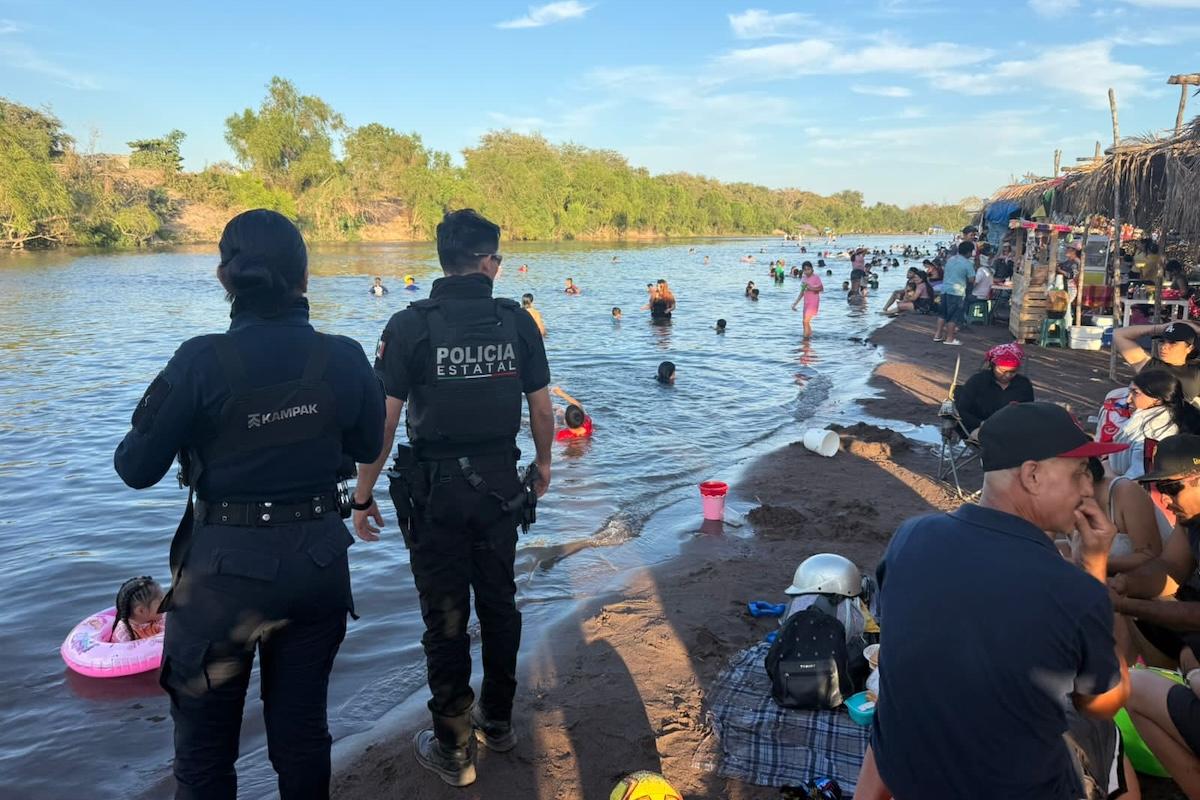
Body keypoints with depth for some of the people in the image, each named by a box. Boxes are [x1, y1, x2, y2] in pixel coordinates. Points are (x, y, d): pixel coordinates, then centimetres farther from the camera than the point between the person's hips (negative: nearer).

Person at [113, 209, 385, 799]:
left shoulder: (201, 362, -17)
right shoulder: (344, 359, -9)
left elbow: (137, 469, -9)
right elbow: (366, 447, 6)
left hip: (225, 567, -3)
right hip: (318, 564, 3)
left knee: (204, 742, 17)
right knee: (302, 727, 20)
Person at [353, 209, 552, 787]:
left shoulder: (409, 326, -11)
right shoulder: (517, 322, -4)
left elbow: (383, 421, -12)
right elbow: (542, 409, 2)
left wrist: (363, 496, -2)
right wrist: (542, 464, 19)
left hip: (434, 490, -2)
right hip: (499, 485, 3)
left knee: (445, 616, 9)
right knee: (499, 604, 19)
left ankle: (453, 750, 22)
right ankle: (498, 721, 37)